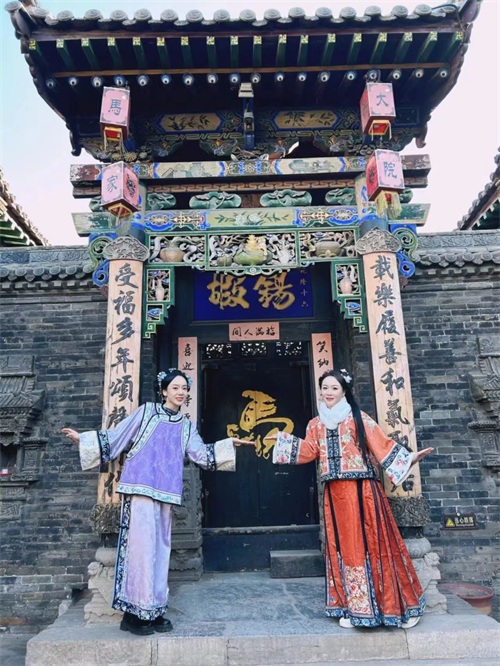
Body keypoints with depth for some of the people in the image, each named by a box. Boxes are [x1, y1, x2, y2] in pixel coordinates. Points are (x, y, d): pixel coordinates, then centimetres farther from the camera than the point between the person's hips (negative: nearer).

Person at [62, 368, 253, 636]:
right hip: (141, 486, -5)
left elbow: (202, 454, 10)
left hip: (166, 491, 5)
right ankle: (134, 612, 2)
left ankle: (153, 610, 17)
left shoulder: (186, 426, 16)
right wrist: (83, 439, -2)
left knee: (160, 547, 7)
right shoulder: (146, 411, 4)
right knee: (142, 544, -8)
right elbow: (116, 437, 5)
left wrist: (229, 443, 6)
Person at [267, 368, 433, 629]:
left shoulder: (358, 419, -2)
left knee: (372, 544, 0)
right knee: (342, 547, 9)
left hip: (361, 489, -5)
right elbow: (308, 451, 7)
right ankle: (352, 607, 21)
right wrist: (283, 440, 9)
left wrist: (408, 458, -16)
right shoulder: (316, 424, 13)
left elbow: (383, 445, -5)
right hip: (334, 493, 5)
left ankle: (401, 604, 16)